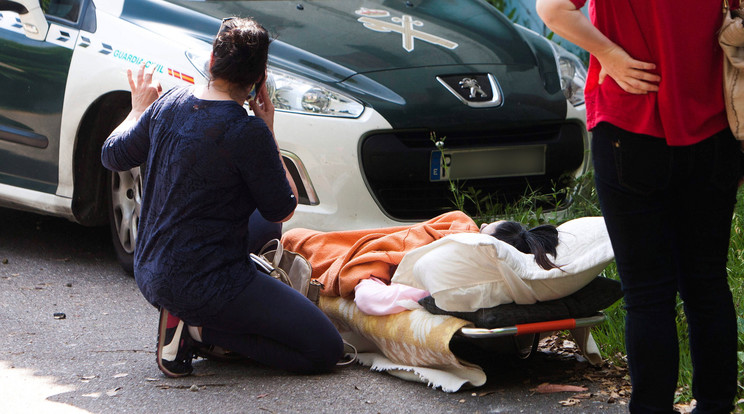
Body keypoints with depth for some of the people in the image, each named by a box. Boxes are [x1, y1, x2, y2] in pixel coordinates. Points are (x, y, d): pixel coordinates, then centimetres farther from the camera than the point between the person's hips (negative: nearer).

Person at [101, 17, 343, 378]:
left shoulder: (169, 104, 0)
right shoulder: (246, 131, -21)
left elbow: (113, 155, 18)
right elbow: (283, 209, -8)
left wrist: (139, 108, 35)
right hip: (207, 282, -8)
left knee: (266, 223, 32)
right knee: (325, 350, -4)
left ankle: (188, 314, 11)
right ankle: (198, 327, -6)